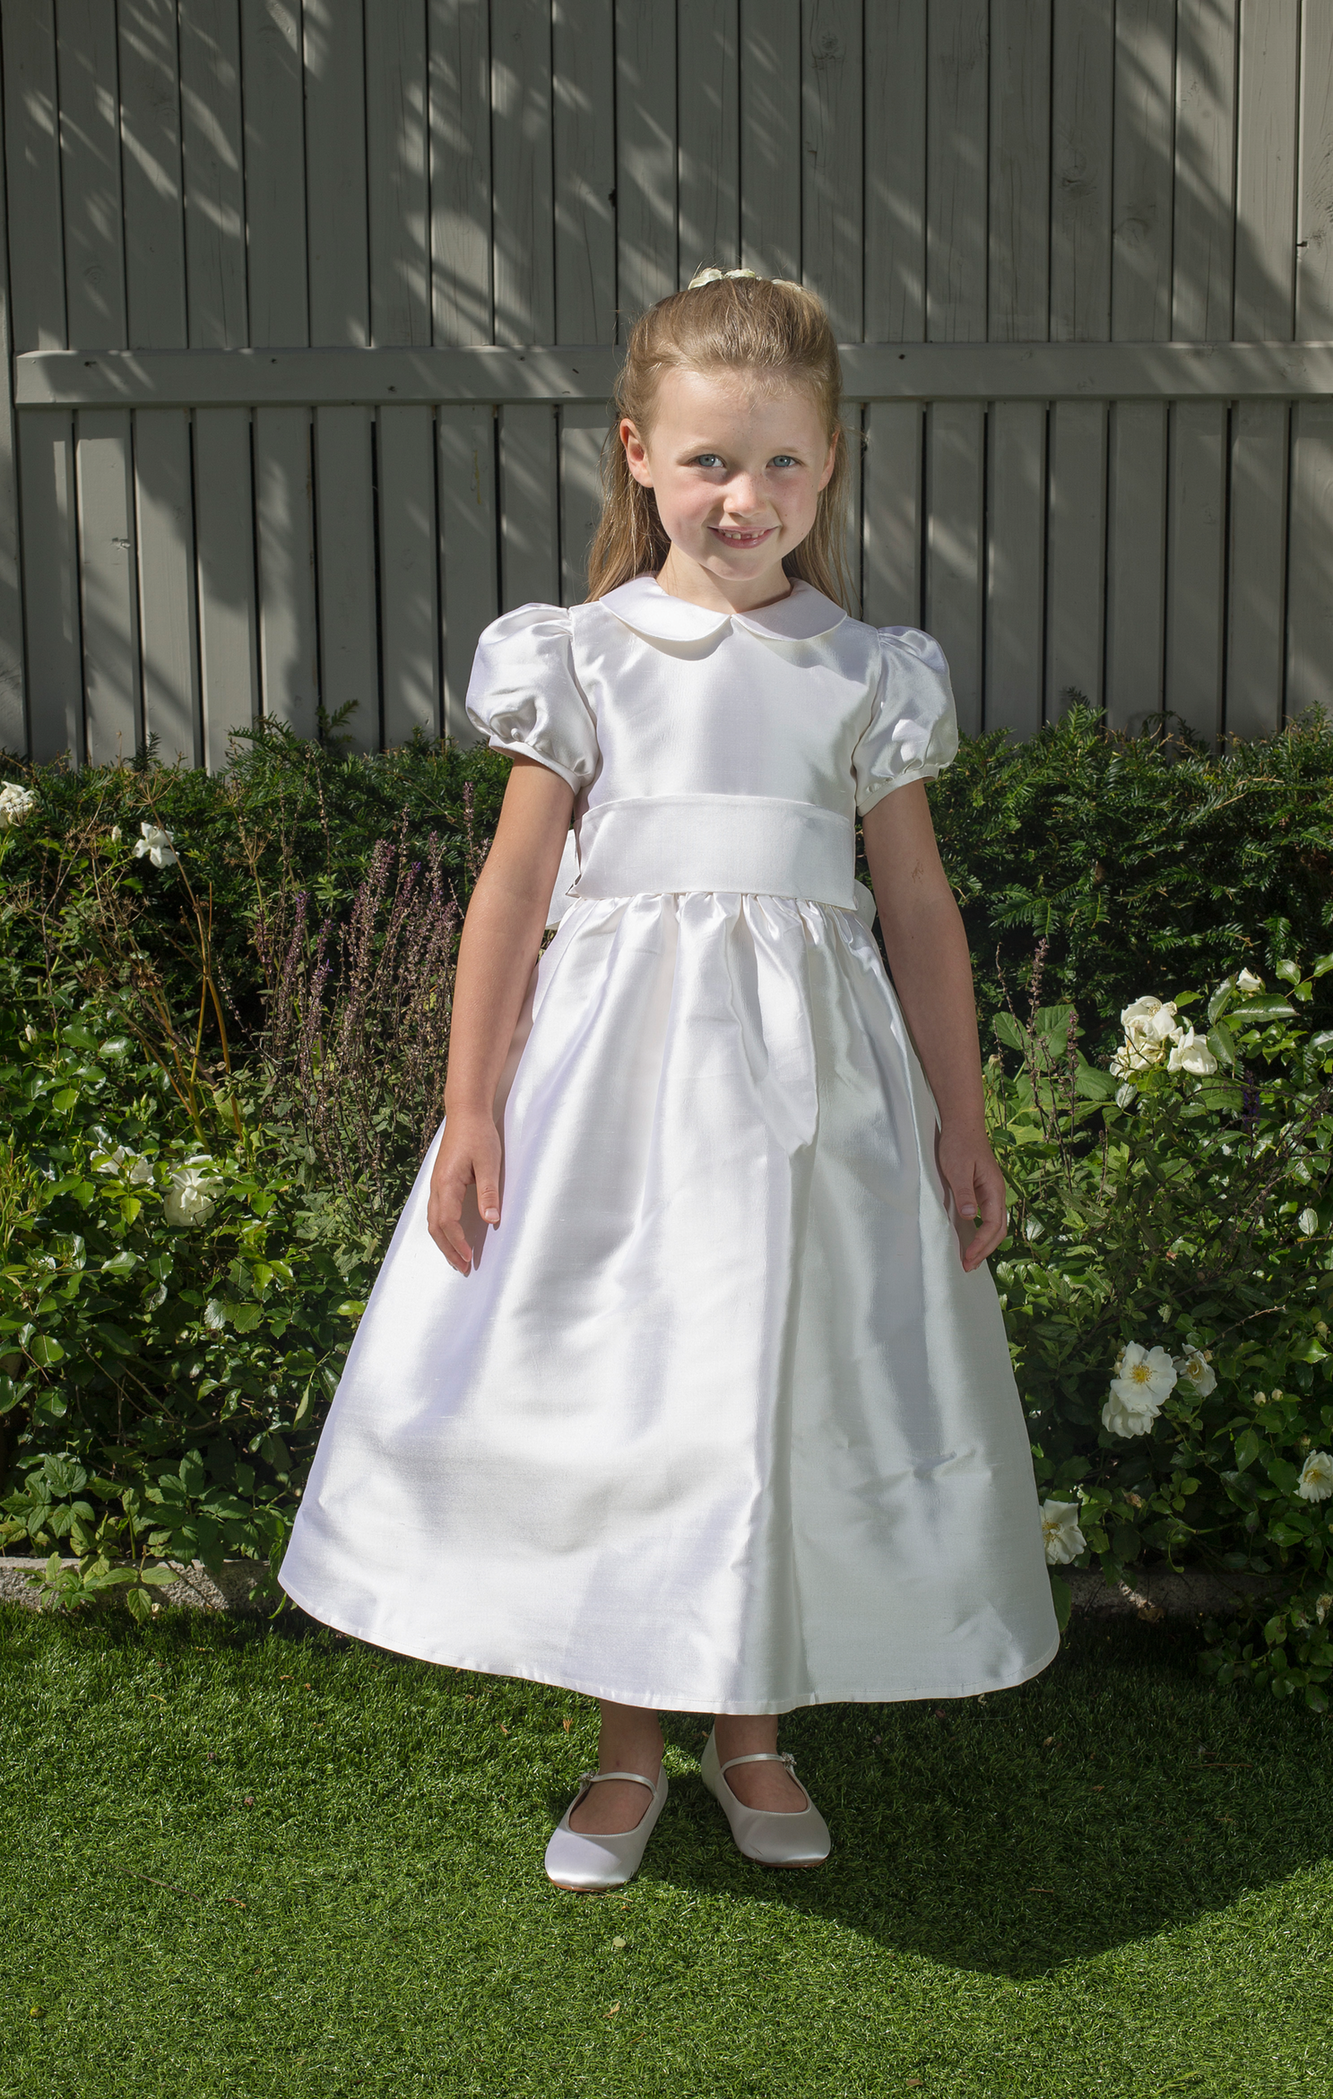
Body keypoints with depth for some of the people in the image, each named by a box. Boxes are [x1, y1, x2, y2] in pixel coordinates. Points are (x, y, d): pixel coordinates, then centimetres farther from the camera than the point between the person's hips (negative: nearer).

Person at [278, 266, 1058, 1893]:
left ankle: (750, 1728, 29)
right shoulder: (582, 657, 0)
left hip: (810, 1075, 1)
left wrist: (962, 1123, 5)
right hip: (617, 1060, -1)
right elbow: (514, 888, 0)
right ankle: (626, 1743, 25)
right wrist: (471, 1109, -3)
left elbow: (920, 905, 7)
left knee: (788, 1388, 9)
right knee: (612, 1395, 6)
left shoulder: (863, 673, 4)